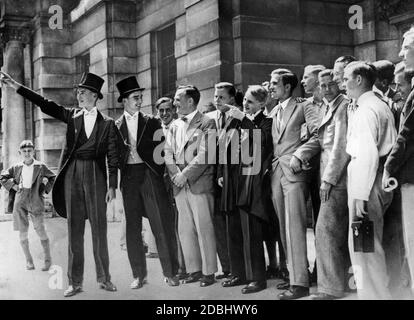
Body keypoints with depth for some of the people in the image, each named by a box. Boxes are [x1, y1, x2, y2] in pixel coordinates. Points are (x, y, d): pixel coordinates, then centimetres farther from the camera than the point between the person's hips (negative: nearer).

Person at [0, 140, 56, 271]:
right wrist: (13, 186, 5)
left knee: (40, 230, -7)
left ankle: (48, 260, 5)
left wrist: (45, 188, 2)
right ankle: (28, 260, 16)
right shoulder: (16, 168, 6)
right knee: (22, 232, 3)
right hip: (20, 203, 2)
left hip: (36, 202, -2)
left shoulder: (41, 167, 0)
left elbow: (53, 178, 13)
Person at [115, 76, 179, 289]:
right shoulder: (115, 126, 9)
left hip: (150, 175, -1)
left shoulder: (152, 122, 9)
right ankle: (138, 274, 14)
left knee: (162, 225, -3)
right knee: (132, 228, 5)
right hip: (128, 177, 1)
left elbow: (161, 149, 7)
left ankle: (170, 272, 5)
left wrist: (160, 175, -1)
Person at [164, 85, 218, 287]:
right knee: (185, 230, 8)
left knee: (204, 228, -3)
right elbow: (168, 152, 12)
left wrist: (185, 175, -14)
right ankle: (194, 270, 18)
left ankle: (208, 272, 6)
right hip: (180, 185, 6)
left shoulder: (207, 123, -3)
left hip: (200, 183, -6)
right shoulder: (174, 126, 18)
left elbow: (205, 154, -11)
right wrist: (175, 174, -4)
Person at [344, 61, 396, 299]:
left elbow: (368, 154, -23)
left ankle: (374, 294, 5)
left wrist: (360, 195, -24)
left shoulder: (366, 110, -14)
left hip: (366, 182, -10)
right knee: (371, 245, 17)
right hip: (380, 180, 10)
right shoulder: (382, 106, 16)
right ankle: (379, 293, 27)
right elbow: (392, 145, 15)